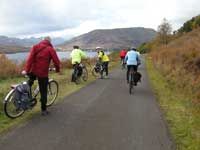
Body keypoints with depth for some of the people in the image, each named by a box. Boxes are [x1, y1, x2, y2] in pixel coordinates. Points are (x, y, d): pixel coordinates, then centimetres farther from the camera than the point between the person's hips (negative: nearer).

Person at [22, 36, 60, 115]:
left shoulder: (35, 47, 6)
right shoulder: (50, 49, -2)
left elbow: (30, 58, -4)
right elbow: (56, 61, -6)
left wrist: (26, 70, -5)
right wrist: (57, 69, 12)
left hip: (33, 71, 3)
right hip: (43, 73, -3)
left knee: (30, 81, 36)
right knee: (43, 92, 7)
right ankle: (44, 110, 14)